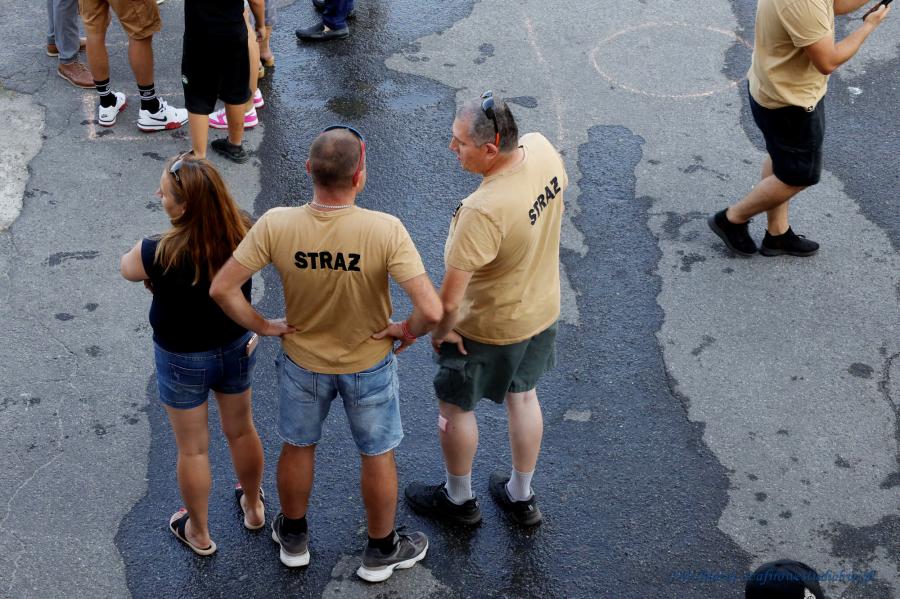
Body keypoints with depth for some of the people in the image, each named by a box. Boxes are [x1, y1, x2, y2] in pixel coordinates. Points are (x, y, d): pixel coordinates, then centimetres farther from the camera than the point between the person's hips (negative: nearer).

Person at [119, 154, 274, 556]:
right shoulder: (243, 232, -22)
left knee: (192, 449, 18)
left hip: (183, 361, -4)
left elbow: (127, 268, -10)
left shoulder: (161, 254, -34)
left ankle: (198, 533, 39)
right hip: (236, 348, 4)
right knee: (241, 431, 27)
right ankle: (253, 507, 50)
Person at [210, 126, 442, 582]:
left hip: (302, 360, 2)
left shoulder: (276, 225, -26)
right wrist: (408, 330, -15)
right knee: (377, 455, 22)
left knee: (298, 447, 27)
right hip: (368, 364, -2)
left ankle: (293, 539, 50)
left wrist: (261, 327, -7)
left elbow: (222, 288, -22)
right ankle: (381, 551, 43)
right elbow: (431, 311, -36)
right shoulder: (385, 230, -33)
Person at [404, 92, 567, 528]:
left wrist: (441, 328, -13)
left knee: (455, 406, 19)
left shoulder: (485, 211, -41)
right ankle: (521, 497, 46)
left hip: (488, 328, -7)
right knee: (523, 396, 26)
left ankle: (458, 499, 41)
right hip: (542, 308, 7)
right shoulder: (542, 149, -18)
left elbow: (451, 293, -34)